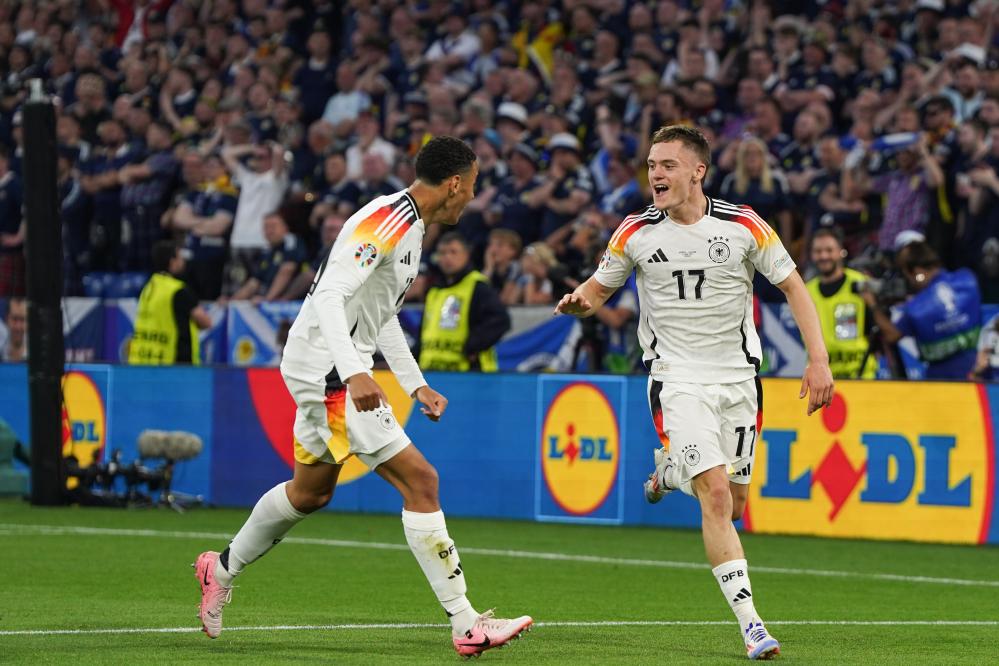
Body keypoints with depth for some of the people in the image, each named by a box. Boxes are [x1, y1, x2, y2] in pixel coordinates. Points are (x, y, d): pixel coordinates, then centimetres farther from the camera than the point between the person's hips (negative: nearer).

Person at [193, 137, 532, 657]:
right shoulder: (385, 222, -19)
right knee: (419, 481, -13)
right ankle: (465, 626, -13)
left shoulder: (411, 226, 14)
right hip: (329, 368, -11)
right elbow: (330, 297, -29)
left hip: (340, 369, 11)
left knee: (311, 491, 24)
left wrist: (415, 383, 23)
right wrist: (354, 374, -38)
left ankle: (223, 569, 43)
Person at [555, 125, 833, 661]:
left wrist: (818, 359, -7)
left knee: (734, 504, 8)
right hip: (677, 379, -2)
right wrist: (580, 300, -15)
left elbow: (792, 286, 1)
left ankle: (670, 470, 42)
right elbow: (601, 285, 10)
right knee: (716, 495, -17)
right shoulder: (636, 232, -4)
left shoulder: (743, 225, -6)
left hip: (737, 375, 2)